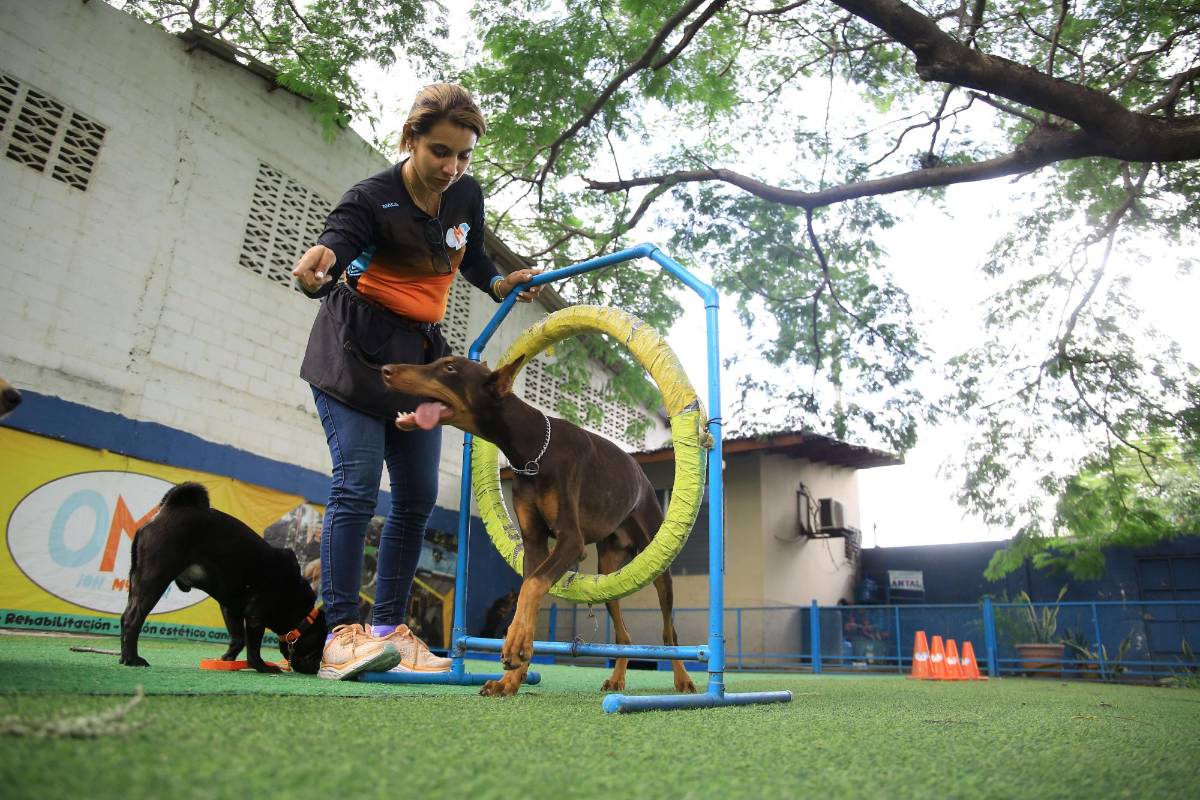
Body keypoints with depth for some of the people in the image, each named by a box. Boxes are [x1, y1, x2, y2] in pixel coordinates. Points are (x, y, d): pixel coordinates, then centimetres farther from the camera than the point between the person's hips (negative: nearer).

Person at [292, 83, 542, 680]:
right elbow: (337, 237, -34)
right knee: (357, 484, -16)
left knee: (418, 497, 1)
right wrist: (316, 268, -56)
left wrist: (503, 285, 1)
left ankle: (388, 630, 9)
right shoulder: (373, 198, -16)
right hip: (354, 349, -6)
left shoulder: (468, 195, 2)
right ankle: (340, 635, -11)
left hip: (419, 352, 6)